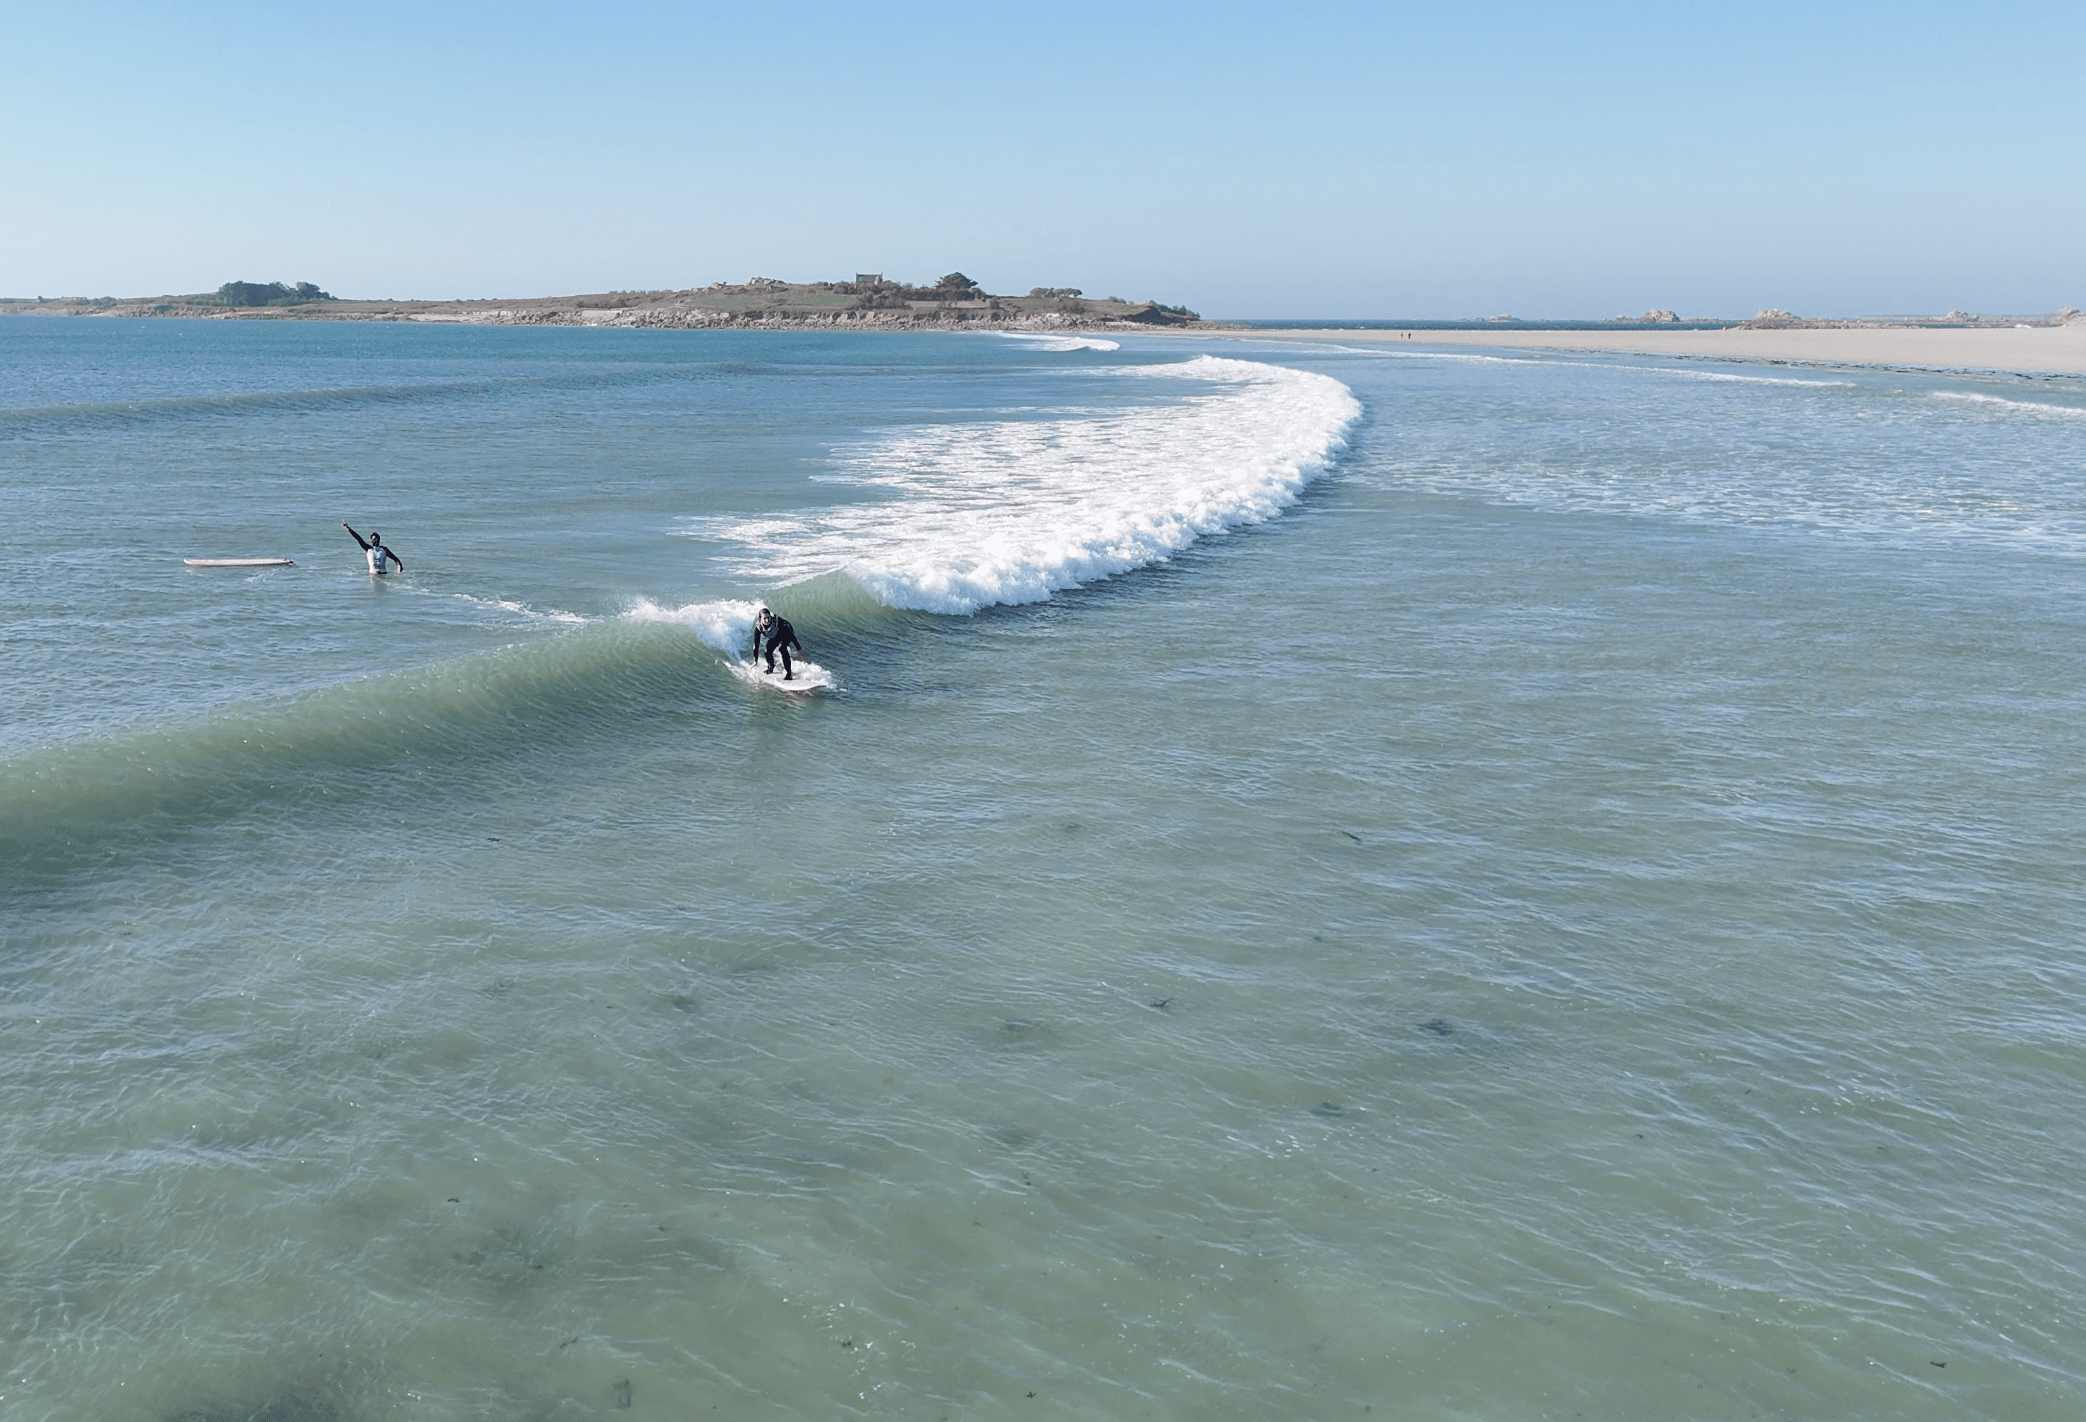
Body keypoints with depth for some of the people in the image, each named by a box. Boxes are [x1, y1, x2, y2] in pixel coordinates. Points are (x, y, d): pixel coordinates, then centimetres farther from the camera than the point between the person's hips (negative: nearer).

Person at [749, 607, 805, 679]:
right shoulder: (758, 627, -27)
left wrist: (798, 647, -27)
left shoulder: (777, 621, -38)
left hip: (786, 634, -4)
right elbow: (756, 644, -20)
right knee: (768, 652, -4)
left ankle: (789, 673, -28)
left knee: (782, 648, -29)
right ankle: (771, 667, 32)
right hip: (775, 637, 4)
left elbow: (790, 633, -29)